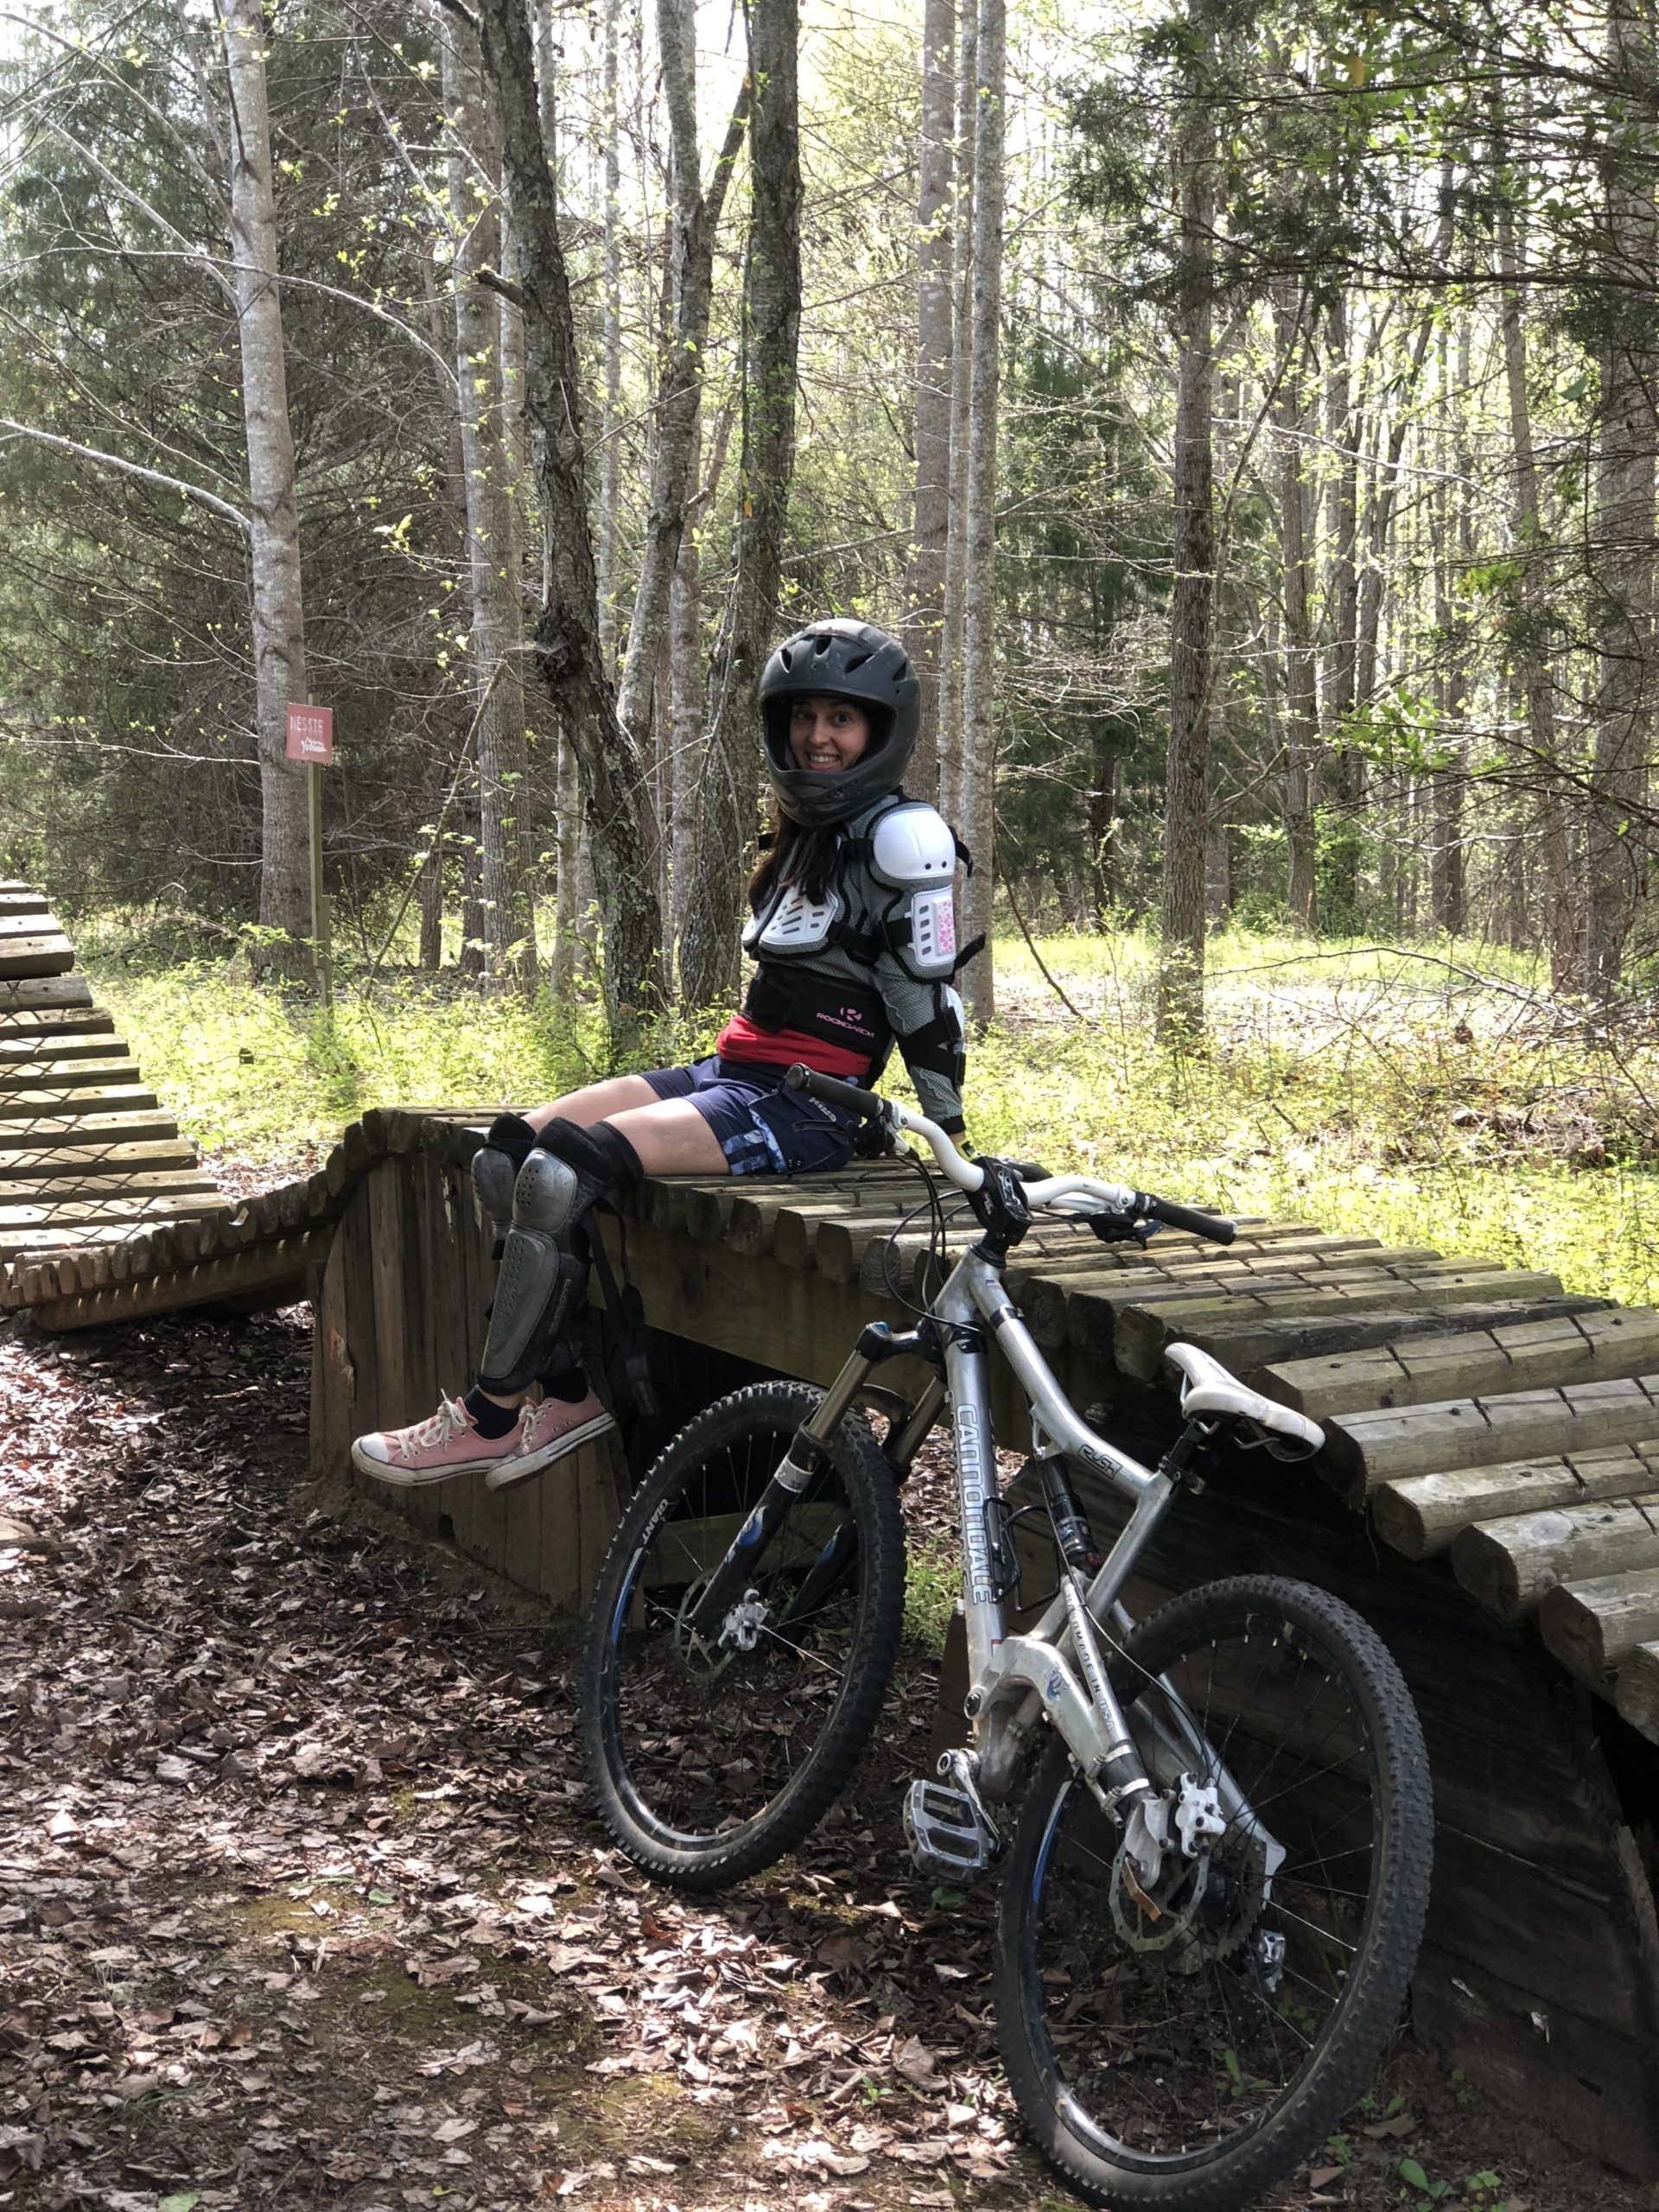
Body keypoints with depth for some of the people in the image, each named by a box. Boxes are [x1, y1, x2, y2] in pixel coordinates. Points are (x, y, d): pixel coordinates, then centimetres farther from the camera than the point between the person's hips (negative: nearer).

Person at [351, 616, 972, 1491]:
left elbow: (927, 996, -10)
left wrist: (951, 1141, -9)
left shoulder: (904, 835, -8)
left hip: (808, 1103, -9)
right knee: (512, 1149, -5)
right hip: (734, 1068, 9)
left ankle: (492, 1417, -10)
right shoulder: (805, 829, 21)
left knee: (564, 1170, -23)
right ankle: (569, 1391, -4)